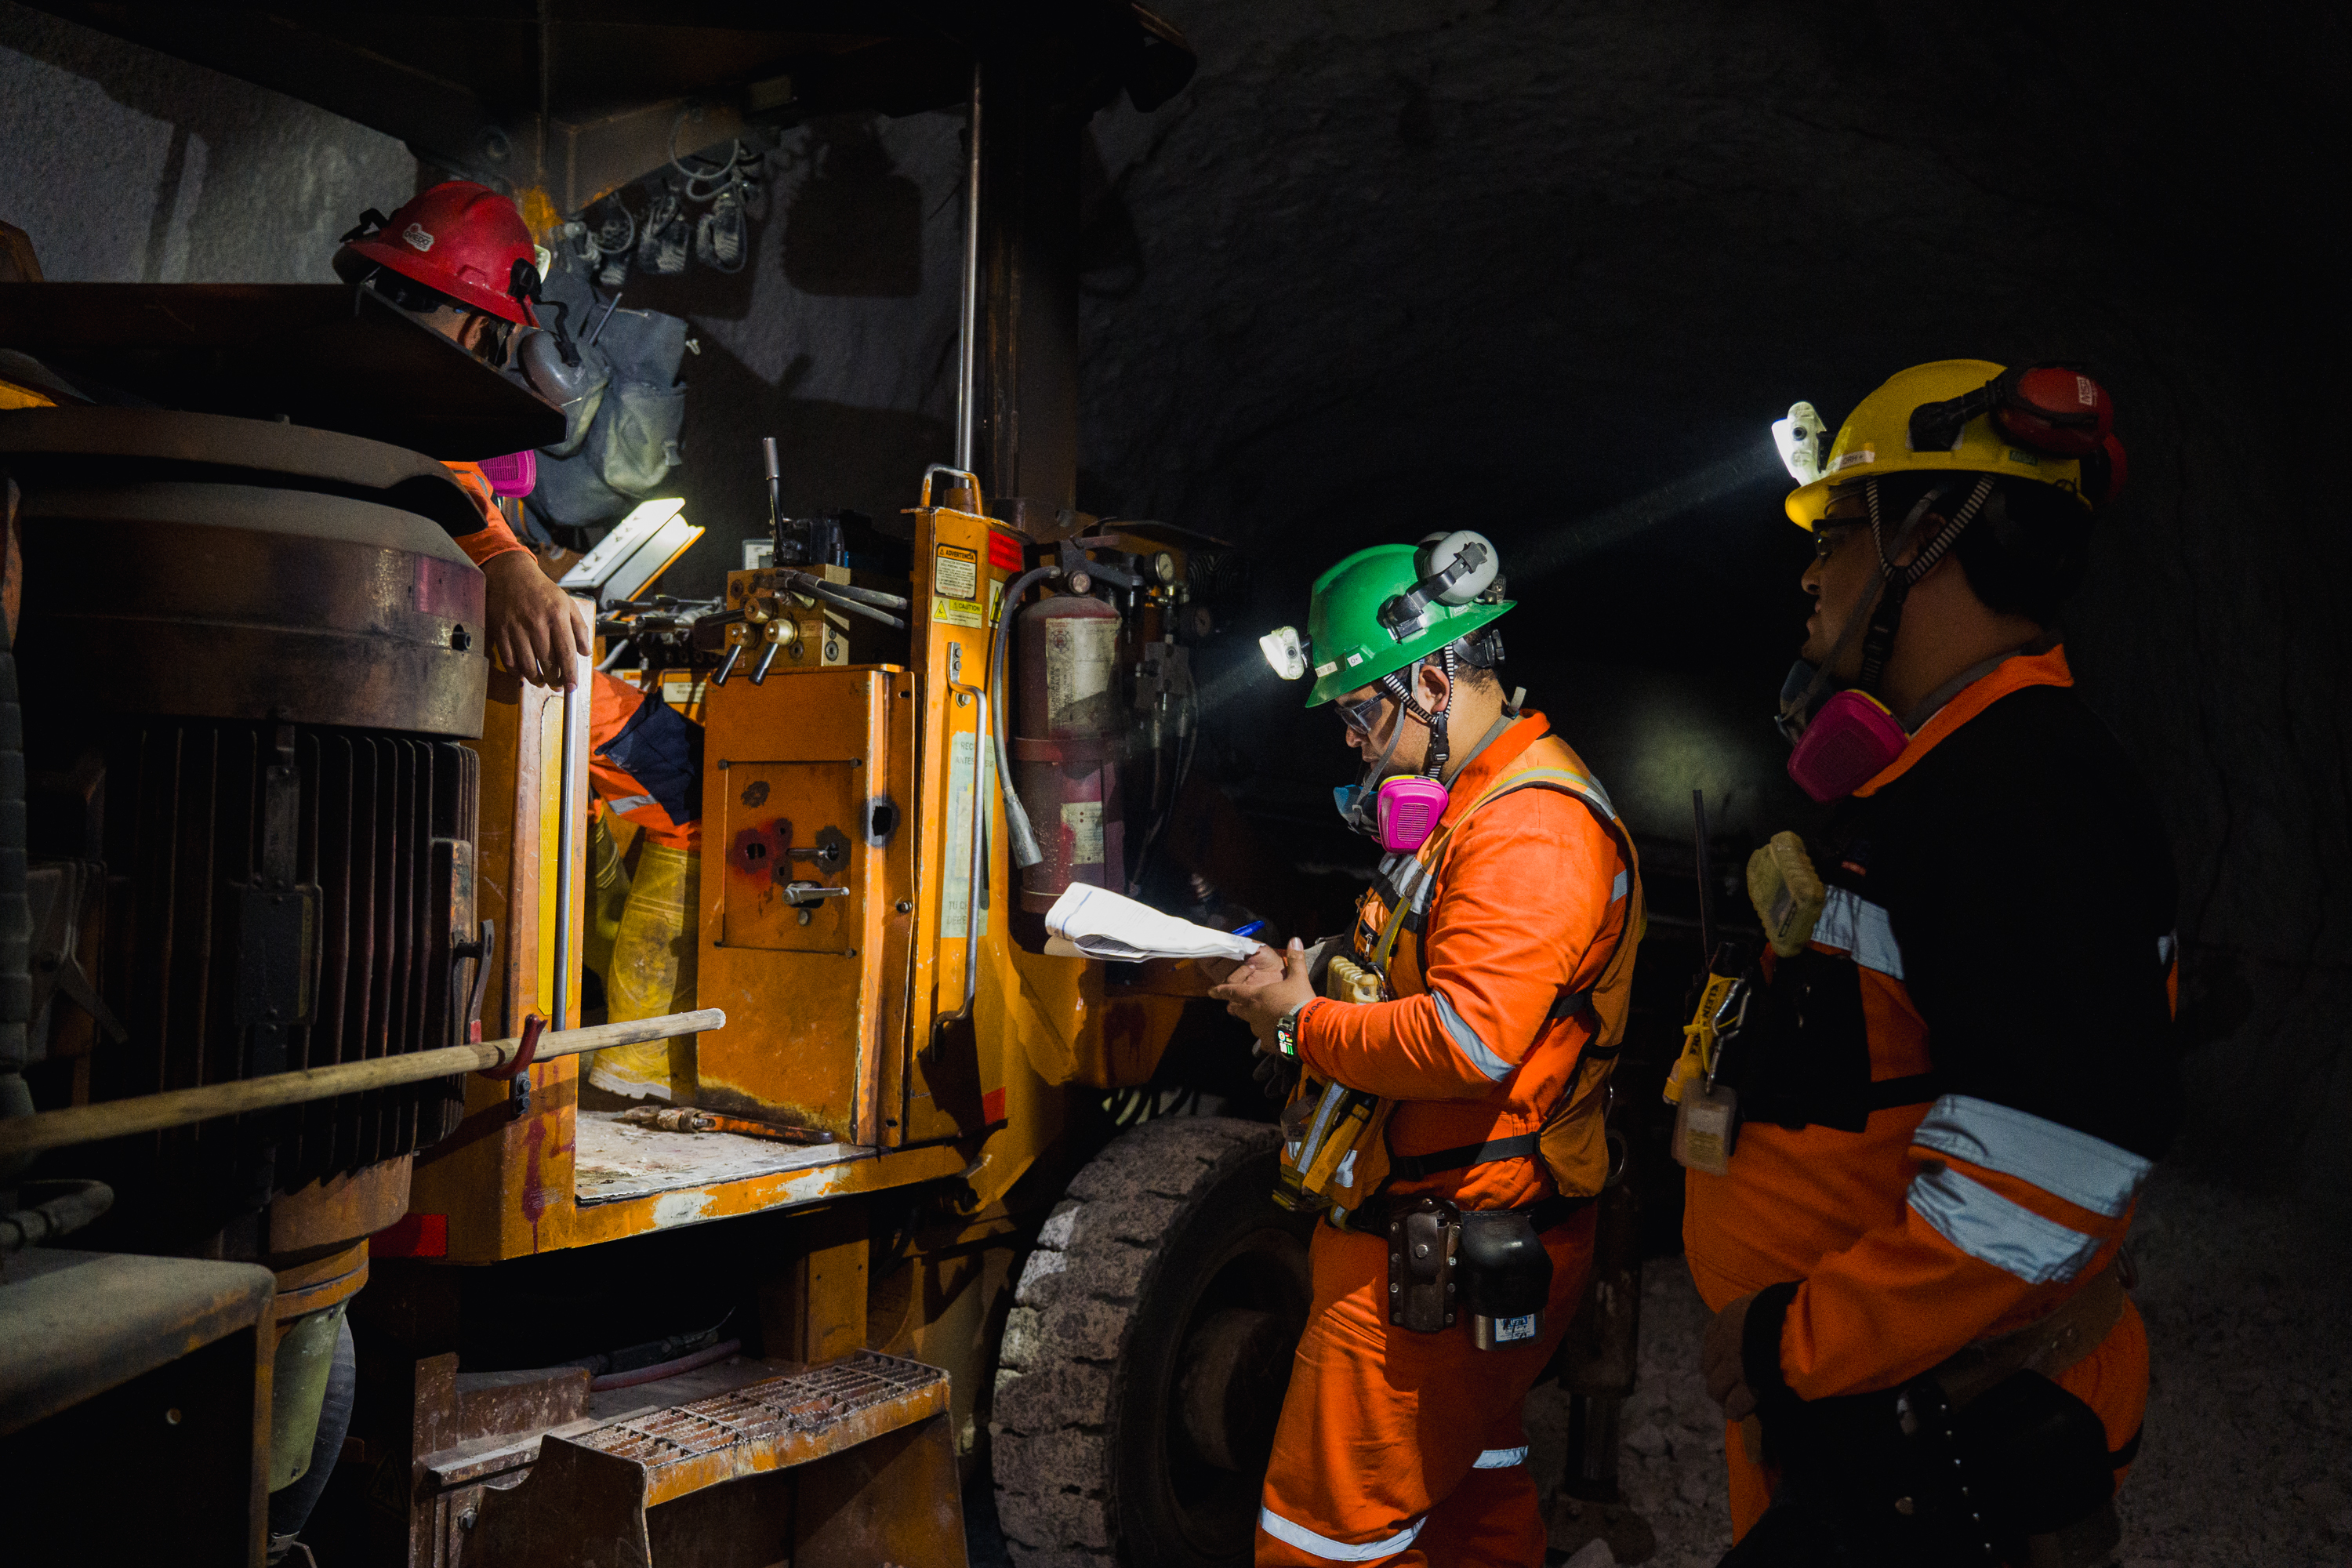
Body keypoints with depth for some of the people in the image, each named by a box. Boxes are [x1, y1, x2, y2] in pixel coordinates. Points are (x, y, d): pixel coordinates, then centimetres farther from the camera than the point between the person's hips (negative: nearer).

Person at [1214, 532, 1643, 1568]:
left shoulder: (1531, 829, -21)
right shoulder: (1476, 806, 16)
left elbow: (1468, 1040, -31)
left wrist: (1304, 1025, -17)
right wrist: (1322, 974, 5)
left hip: (1439, 1258, -11)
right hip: (1471, 1239, 11)